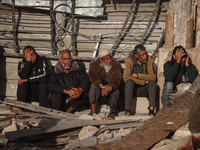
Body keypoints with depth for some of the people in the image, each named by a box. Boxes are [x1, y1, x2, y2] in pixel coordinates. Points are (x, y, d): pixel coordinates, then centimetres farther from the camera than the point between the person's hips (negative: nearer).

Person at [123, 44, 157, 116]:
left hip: (143, 90, 1)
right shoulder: (129, 60, -12)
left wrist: (137, 75, -22)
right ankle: (128, 110, -35)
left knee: (152, 83, -27)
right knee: (129, 81, -32)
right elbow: (125, 77, -23)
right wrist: (144, 82, -21)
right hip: (132, 89, -1)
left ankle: (151, 109, -36)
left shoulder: (148, 59, -7)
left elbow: (153, 77, -15)